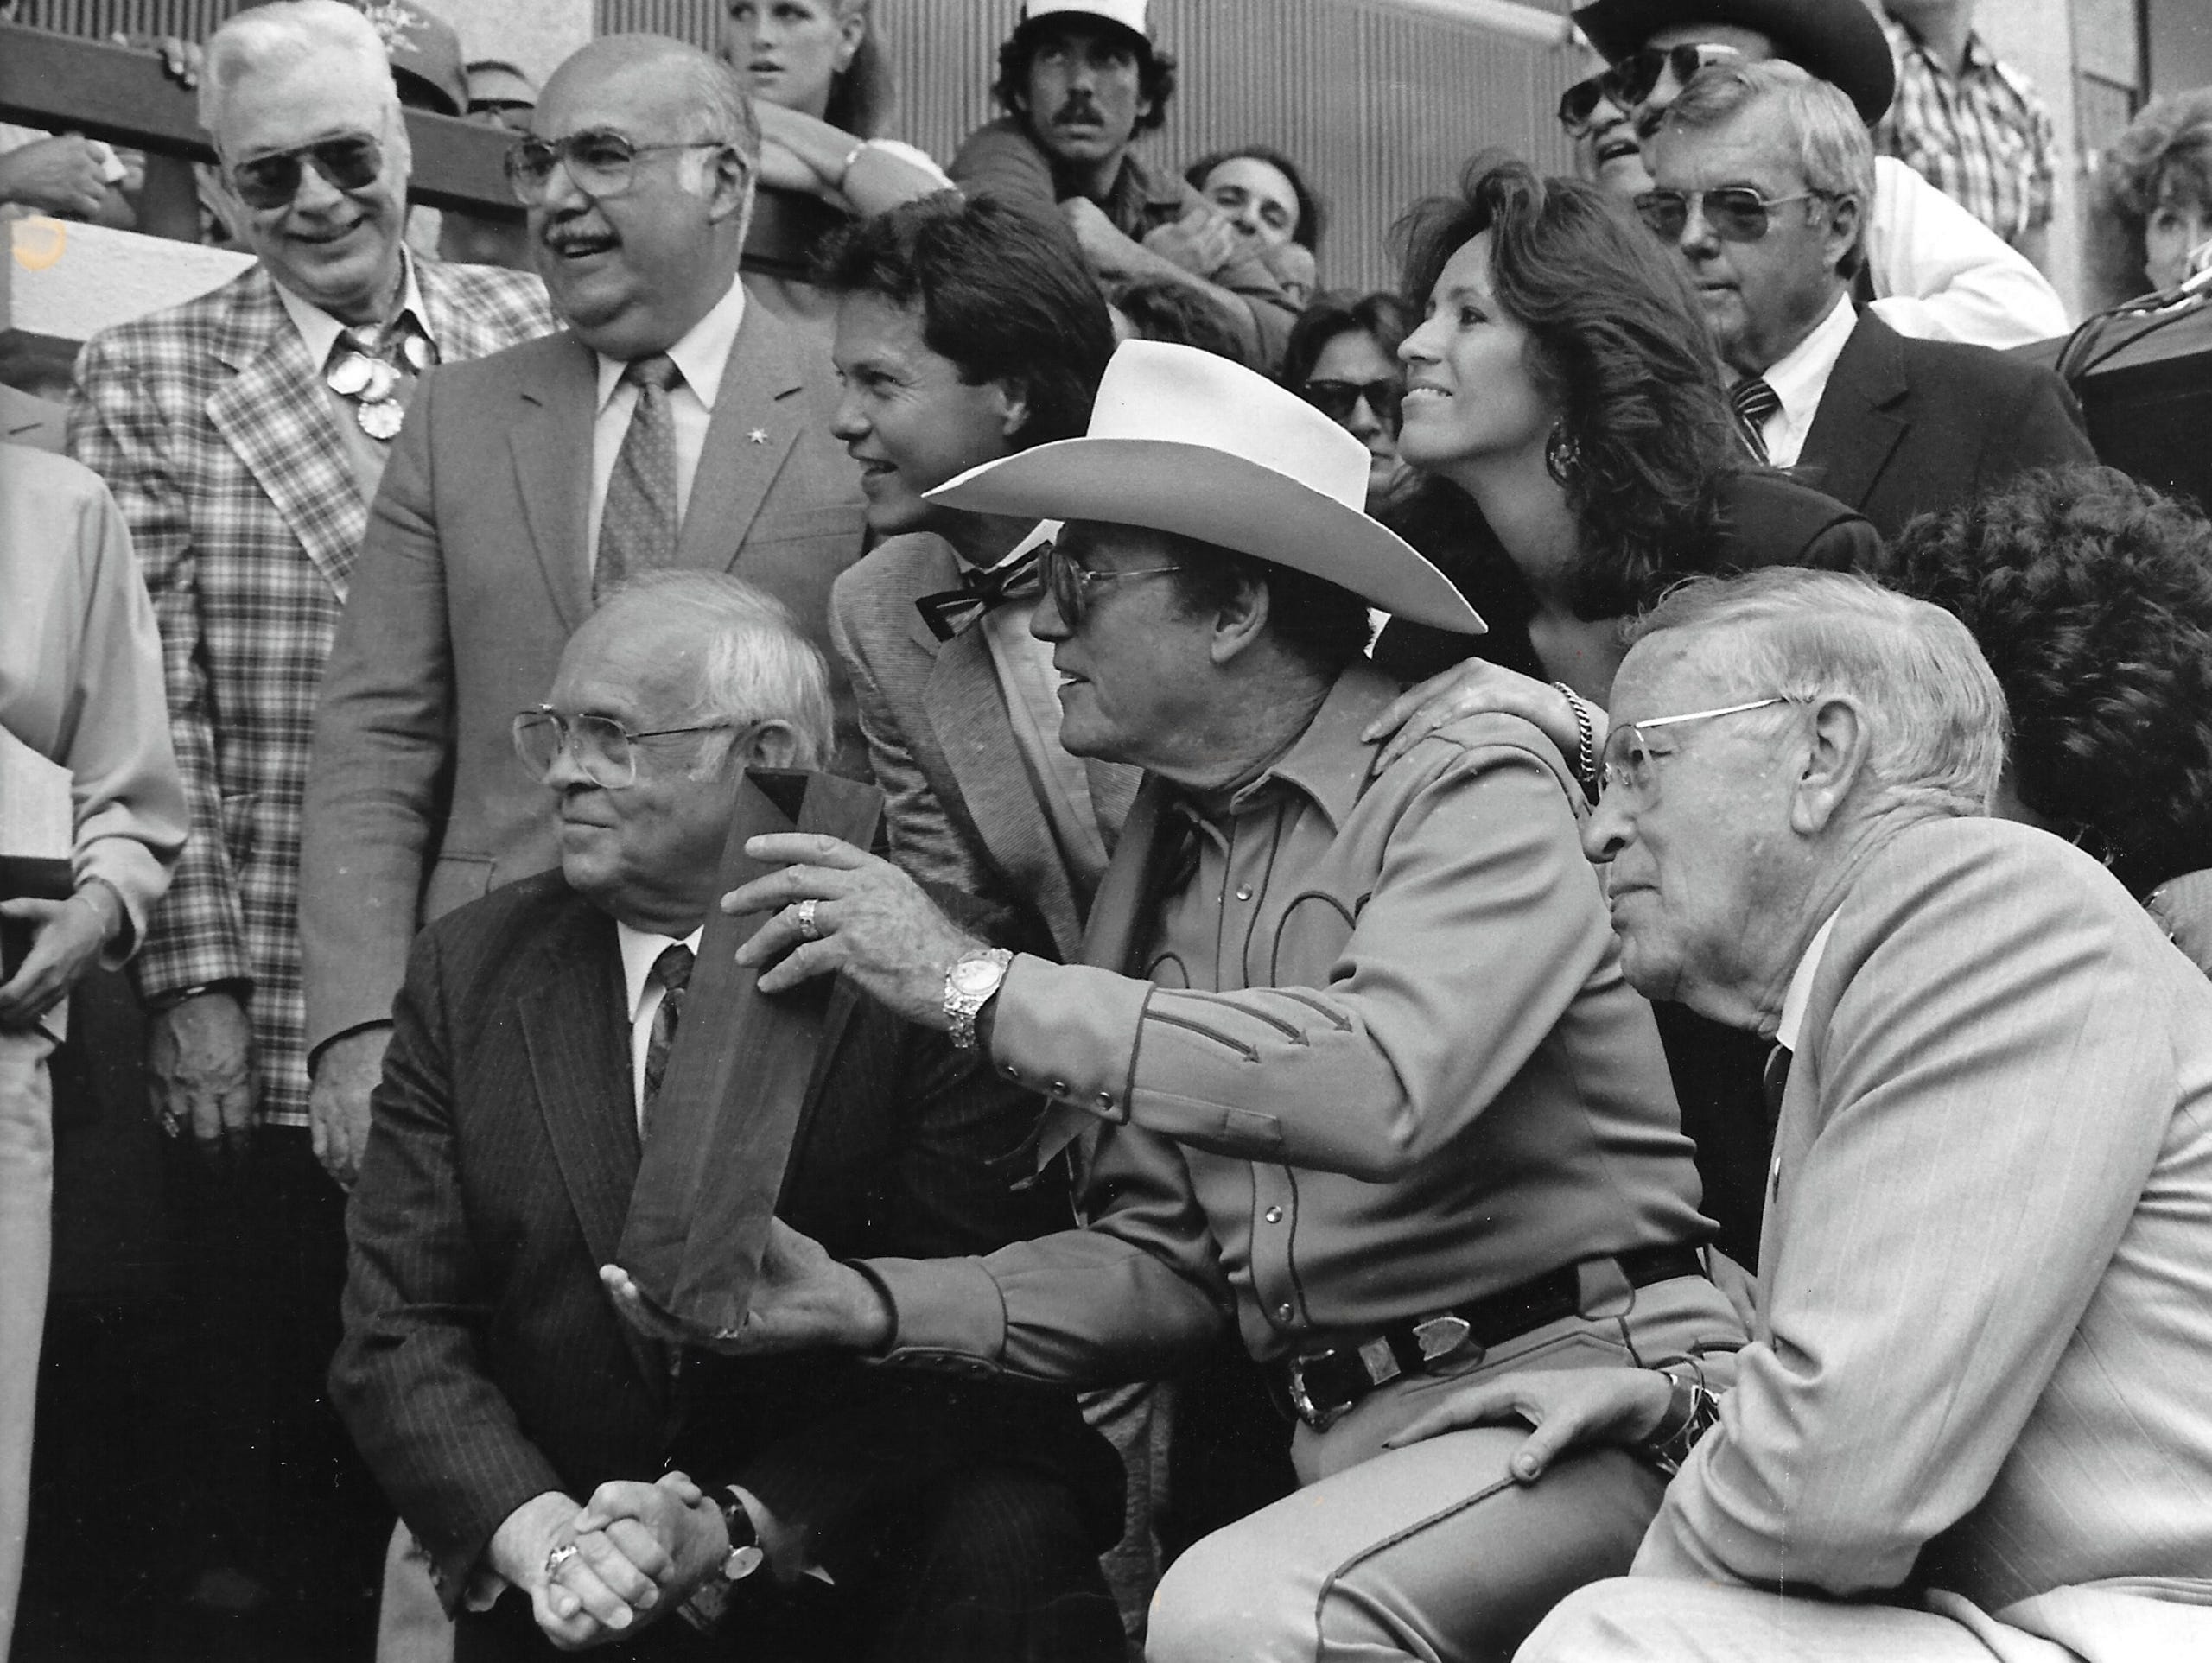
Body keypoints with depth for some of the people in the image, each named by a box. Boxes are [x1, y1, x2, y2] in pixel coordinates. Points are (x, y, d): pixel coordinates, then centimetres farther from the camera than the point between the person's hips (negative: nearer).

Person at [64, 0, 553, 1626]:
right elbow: (151, 711, -4)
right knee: (273, 1405, 10)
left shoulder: (528, 334, 6)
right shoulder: (147, 378, 0)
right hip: (268, 1021, -1)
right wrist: (194, 980, -9)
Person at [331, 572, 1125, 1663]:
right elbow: (398, 1334, 2)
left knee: (1001, 1553, -30)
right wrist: (539, 1535, -14)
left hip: (850, 1564, -4)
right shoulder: (469, 972, 6)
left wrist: (736, 1526, -19)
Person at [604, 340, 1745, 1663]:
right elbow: (1163, 1258, 11)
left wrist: (982, 984, -22)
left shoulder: (1474, 785, -9)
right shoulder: (1166, 854, 11)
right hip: (1346, 1438, 6)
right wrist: (865, 1304, -4)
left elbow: (1382, 1090, -28)